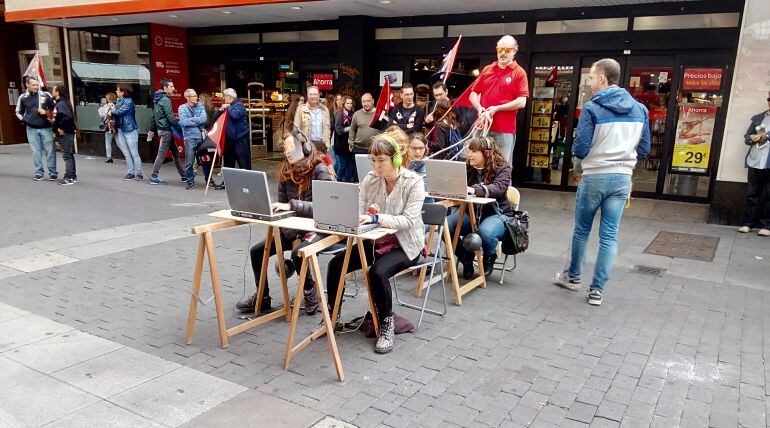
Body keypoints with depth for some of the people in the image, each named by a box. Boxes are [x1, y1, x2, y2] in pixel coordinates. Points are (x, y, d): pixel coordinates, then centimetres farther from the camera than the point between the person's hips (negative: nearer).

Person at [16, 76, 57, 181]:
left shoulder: (46, 95, -1)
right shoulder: (23, 98, 6)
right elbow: (18, 112, 20)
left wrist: (48, 113, -9)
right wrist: (23, 119, 4)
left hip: (46, 128, -1)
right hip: (31, 129, 2)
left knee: (50, 150, -1)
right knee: (36, 151, 5)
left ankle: (53, 172, 7)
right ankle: (38, 172, 14)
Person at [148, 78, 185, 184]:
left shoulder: (158, 99, 15)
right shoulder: (165, 100, -15)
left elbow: (154, 115, 20)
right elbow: (171, 117, -21)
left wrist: (152, 129, 24)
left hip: (161, 128, 10)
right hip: (166, 130, -10)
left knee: (175, 152, 12)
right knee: (162, 154, -4)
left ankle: (183, 175, 16)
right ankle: (154, 177, 1)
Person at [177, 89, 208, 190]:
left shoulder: (200, 106, 8)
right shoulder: (182, 108, 0)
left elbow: (204, 118, -7)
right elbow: (183, 122, -15)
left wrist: (192, 119, -12)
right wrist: (198, 121, -9)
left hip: (202, 137, 3)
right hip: (190, 138, -3)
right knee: (189, 162, -3)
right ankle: (190, 182, 11)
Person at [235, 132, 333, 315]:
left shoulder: (320, 170, -14)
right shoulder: (286, 171, 5)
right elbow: (282, 203, 11)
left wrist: (291, 205, -31)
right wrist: (270, 207, -11)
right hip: (292, 227, 7)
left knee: (298, 253, -33)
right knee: (257, 251, -3)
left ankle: (309, 290, -1)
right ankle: (262, 297, 15)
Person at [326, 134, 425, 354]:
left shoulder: (413, 182, -13)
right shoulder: (369, 180, 1)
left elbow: (409, 220, -24)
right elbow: (358, 212, -3)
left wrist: (375, 217, -35)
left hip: (404, 245, -5)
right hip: (375, 241, 5)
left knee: (378, 271, -32)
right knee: (335, 264, -11)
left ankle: (387, 325, -11)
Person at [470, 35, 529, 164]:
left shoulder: (519, 73, 0)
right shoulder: (486, 70, 13)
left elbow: (521, 102, -9)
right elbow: (473, 94, 14)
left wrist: (496, 109, -14)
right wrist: (480, 109, -6)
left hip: (505, 130, -4)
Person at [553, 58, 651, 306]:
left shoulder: (592, 108, -12)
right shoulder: (640, 109, 5)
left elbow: (580, 149, -13)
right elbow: (644, 149, 9)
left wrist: (578, 155, 9)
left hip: (594, 177, -4)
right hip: (623, 178, 4)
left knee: (582, 230, 15)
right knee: (609, 235, 7)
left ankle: (573, 276, 30)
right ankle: (597, 290, 9)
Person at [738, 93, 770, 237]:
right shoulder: (758, 118, 15)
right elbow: (747, 136, 16)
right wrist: (752, 138, -5)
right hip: (755, 162, 3)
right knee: (752, 193, 6)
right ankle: (748, 223, 12)